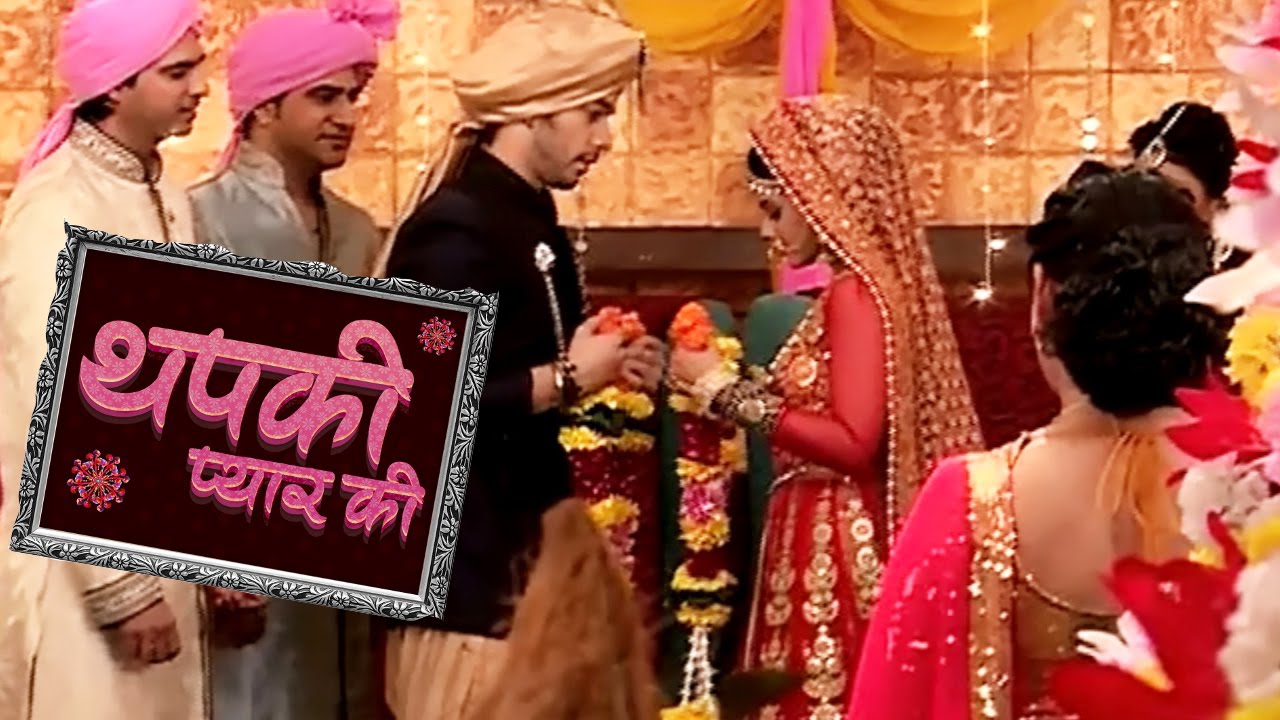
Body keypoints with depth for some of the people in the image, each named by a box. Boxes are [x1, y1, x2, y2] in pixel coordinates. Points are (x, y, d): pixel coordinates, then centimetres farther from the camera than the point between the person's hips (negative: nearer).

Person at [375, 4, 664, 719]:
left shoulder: (532, 218, 12)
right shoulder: (456, 230, -18)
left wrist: (601, 370, 4)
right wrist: (568, 378, -17)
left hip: (525, 540, 9)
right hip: (469, 557, -9)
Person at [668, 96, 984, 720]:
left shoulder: (858, 293, -14)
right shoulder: (855, 289, 12)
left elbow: (854, 442, -22)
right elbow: (827, 415, 7)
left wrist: (729, 392, -16)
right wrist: (721, 383, 15)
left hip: (837, 554, -9)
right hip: (820, 548, 9)